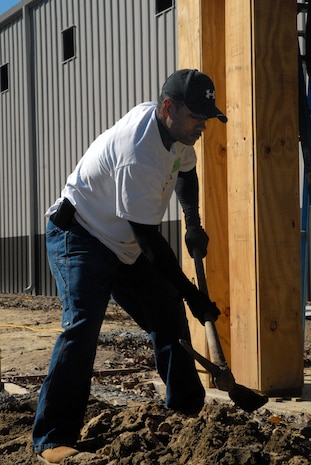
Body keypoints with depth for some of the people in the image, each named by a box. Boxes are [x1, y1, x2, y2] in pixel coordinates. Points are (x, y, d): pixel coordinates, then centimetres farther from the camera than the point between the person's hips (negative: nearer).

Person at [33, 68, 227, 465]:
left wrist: (193, 223, 9)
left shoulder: (173, 127, -4)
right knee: (82, 324, -25)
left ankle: (187, 410, 22)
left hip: (126, 247, 9)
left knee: (169, 317, 8)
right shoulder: (138, 157, -32)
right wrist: (191, 294, -23)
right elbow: (149, 239, -28)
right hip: (79, 236, -9)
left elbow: (185, 171, 20)